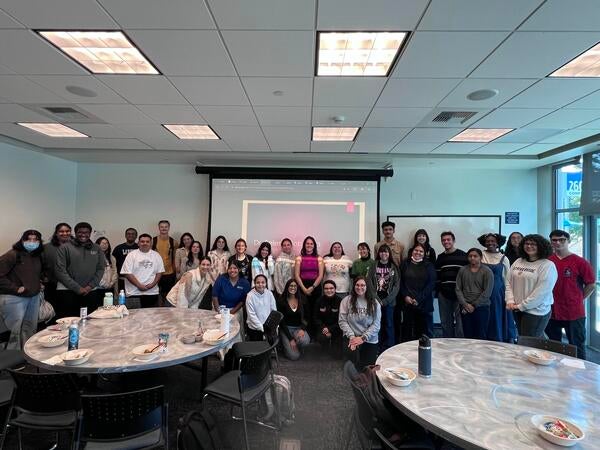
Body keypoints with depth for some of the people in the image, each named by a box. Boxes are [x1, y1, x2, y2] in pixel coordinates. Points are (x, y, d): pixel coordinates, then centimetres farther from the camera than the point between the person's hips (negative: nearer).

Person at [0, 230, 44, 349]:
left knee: (31, 329, 15)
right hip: (14, 299, -7)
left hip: (34, 297, 7)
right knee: (15, 331, -1)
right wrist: (15, 288, -17)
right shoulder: (13, 254, -13)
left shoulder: (38, 256, 9)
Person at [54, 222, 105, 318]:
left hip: (91, 292, 3)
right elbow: (60, 270, -4)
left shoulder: (96, 249, 11)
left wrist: (90, 286, -5)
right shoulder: (65, 248, 2)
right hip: (67, 292, -2)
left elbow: (100, 269, 9)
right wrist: (77, 288, -9)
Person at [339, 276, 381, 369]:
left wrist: (363, 338, -14)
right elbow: (342, 321, -5)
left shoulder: (374, 303, -1)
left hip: (370, 340, 2)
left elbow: (376, 324, -4)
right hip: (351, 337, -1)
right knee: (352, 354, -30)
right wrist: (351, 336, -15)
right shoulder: (346, 300, -3)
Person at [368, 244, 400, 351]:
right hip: (376, 300, 0)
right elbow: (369, 284, -2)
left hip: (389, 301, 0)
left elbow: (397, 286, -1)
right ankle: (378, 348, 16)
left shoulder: (394, 267, 4)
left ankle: (390, 349, 17)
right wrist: (377, 299, -9)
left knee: (389, 324, 5)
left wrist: (386, 301, -9)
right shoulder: (373, 266, 3)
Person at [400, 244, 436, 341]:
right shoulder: (405, 264, 8)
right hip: (408, 302, 1)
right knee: (407, 330, 4)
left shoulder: (429, 266, 5)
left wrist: (419, 299, -11)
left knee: (426, 331, 2)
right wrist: (405, 296, -8)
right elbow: (400, 282, 6)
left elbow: (431, 284, -3)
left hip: (424, 303, -1)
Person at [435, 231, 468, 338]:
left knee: (459, 321, 2)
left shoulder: (463, 256, -1)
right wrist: (437, 290, 9)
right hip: (444, 294, 4)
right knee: (445, 322, 11)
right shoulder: (440, 257, 12)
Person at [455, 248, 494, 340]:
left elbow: (487, 292, -7)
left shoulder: (487, 271, -1)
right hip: (465, 308, 3)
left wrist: (474, 305, -8)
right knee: (467, 336, 5)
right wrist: (465, 304, -5)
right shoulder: (462, 270, 8)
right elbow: (458, 289, 6)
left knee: (481, 336, 0)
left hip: (481, 307, -2)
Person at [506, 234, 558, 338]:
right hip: (517, 310, 6)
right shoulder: (518, 262, 9)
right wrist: (510, 301, -4)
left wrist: (522, 305, -15)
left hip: (536, 311, -6)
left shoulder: (548, 265, -8)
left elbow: (541, 292, -15)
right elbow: (509, 283, 9)